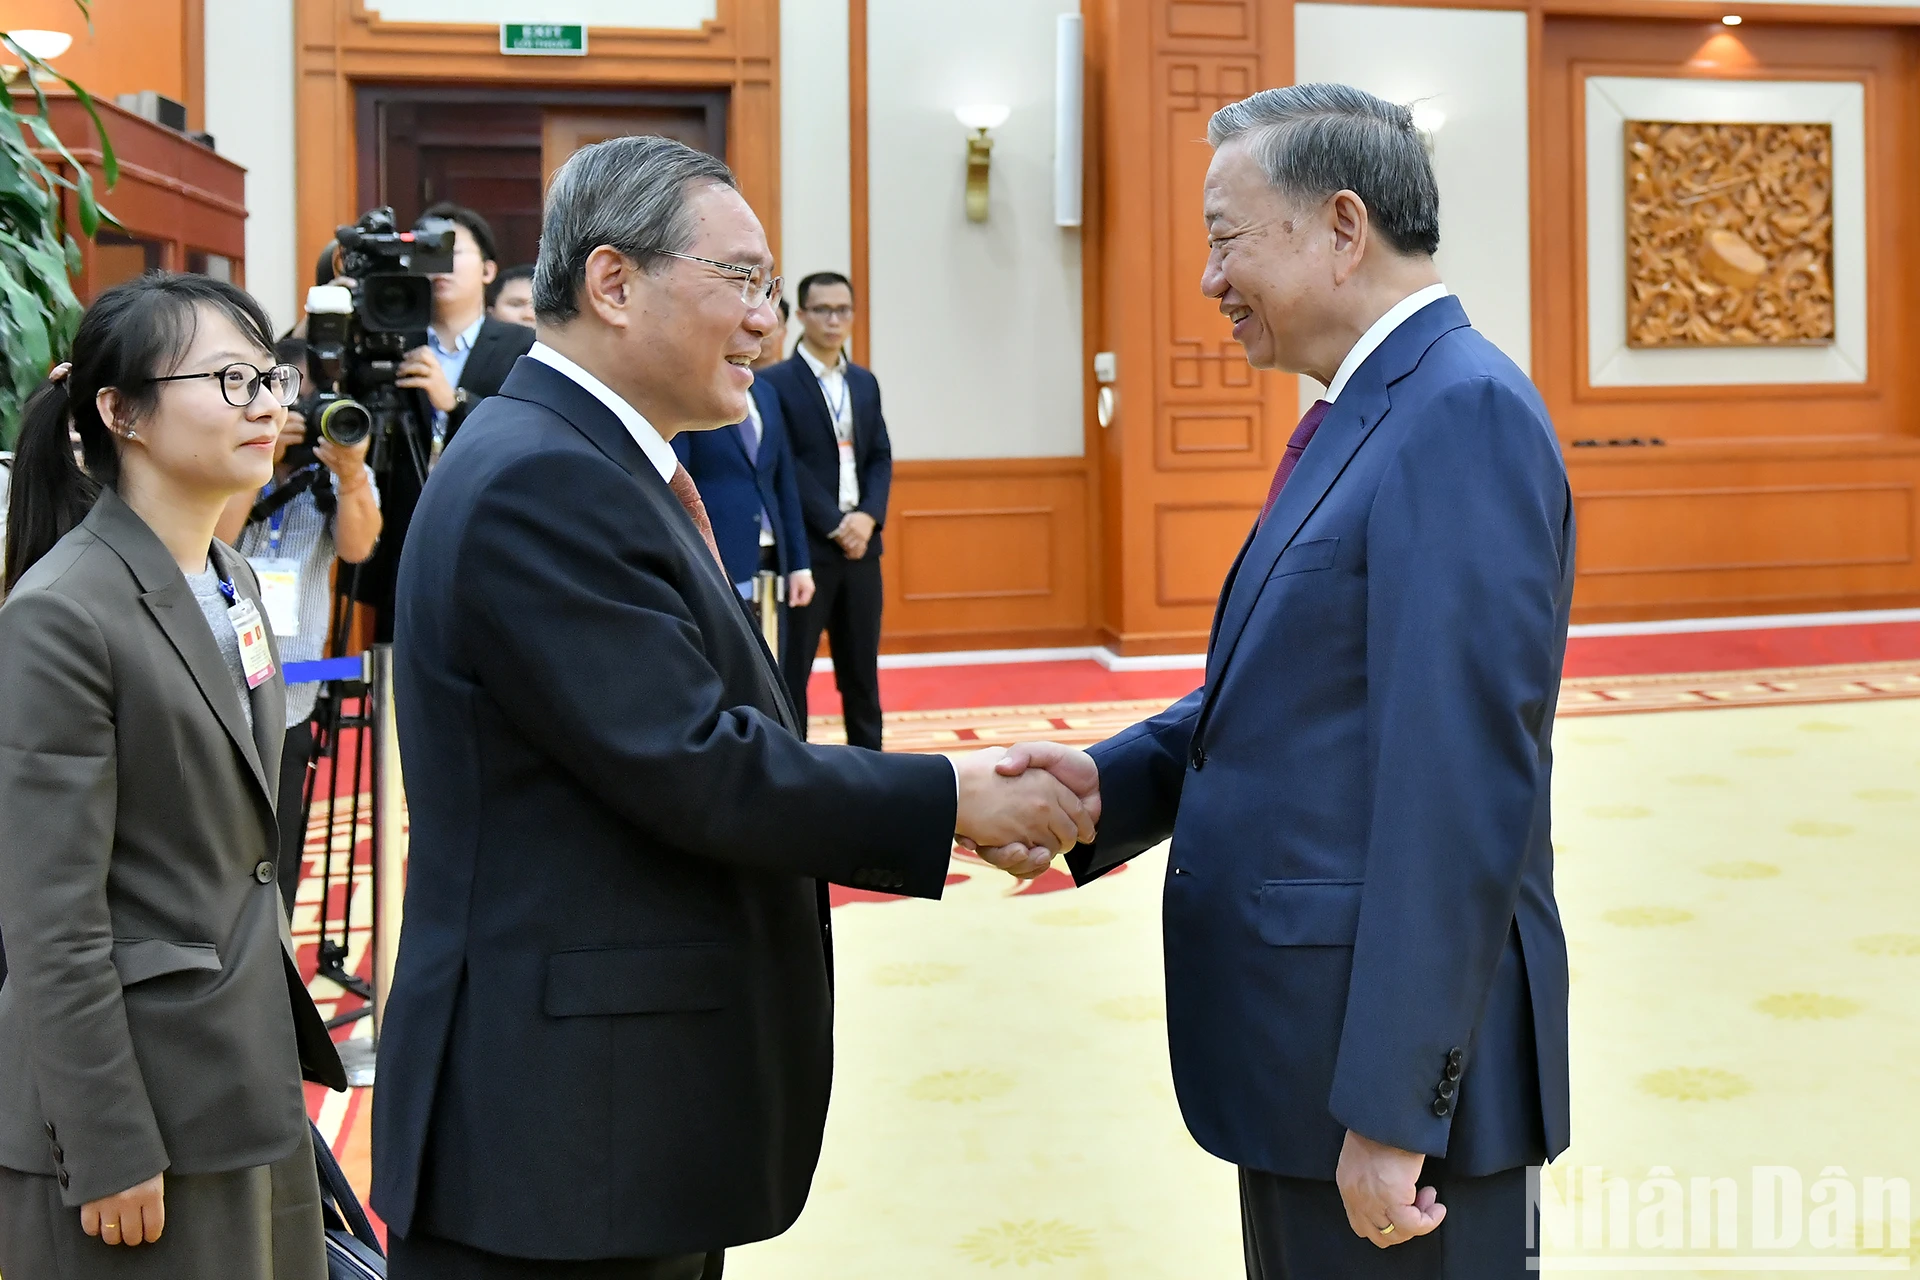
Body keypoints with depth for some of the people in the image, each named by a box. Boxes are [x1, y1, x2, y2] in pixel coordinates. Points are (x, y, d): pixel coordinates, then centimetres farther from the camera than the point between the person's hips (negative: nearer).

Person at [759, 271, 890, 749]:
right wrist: (836, 525, -15)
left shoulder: (865, 383, 14)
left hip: (861, 542, 5)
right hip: (806, 545, -5)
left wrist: (867, 517, -7)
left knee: (861, 665, 10)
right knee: (792, 666, 1)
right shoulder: (776, 381, -5)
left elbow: (881, 459, 10)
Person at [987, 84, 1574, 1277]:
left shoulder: (1466, 410, -17)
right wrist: (1111, 779, -2)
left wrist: (1394, 1102, -23)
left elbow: (1465, 781, -23)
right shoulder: (1367, 415, 13)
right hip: (1313, 1040, 9)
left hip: (1392, 1048, -9)